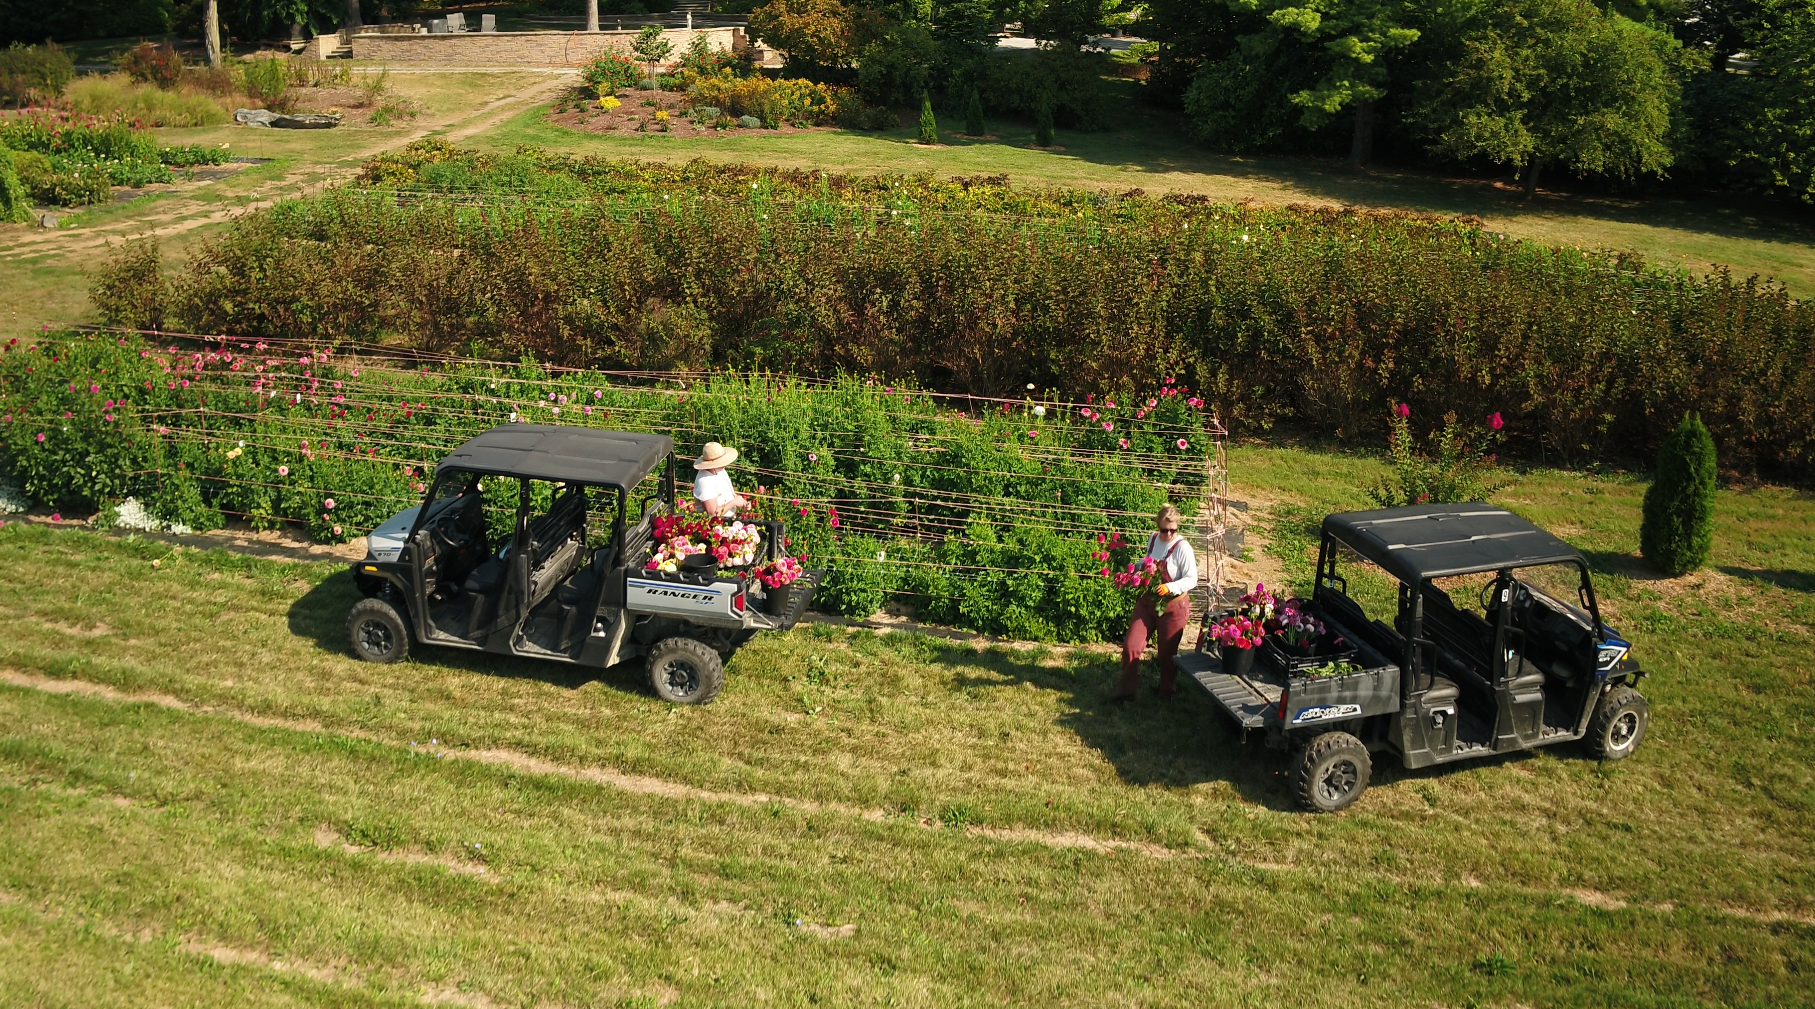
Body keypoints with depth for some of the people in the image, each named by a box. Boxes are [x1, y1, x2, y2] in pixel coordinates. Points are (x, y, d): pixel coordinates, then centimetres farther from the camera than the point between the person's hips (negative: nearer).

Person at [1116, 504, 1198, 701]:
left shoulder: (1182, 547, -18)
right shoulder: (1153, 539, 2)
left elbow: (1191, 580, -18)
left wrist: (1170, 587, -33)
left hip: (1172, 607, -5)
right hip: (1147, 602, 5)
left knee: (1167, 652, 10)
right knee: (1130, 646, 0)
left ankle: (1167, 691, 31)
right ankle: (1127, 690, 14)